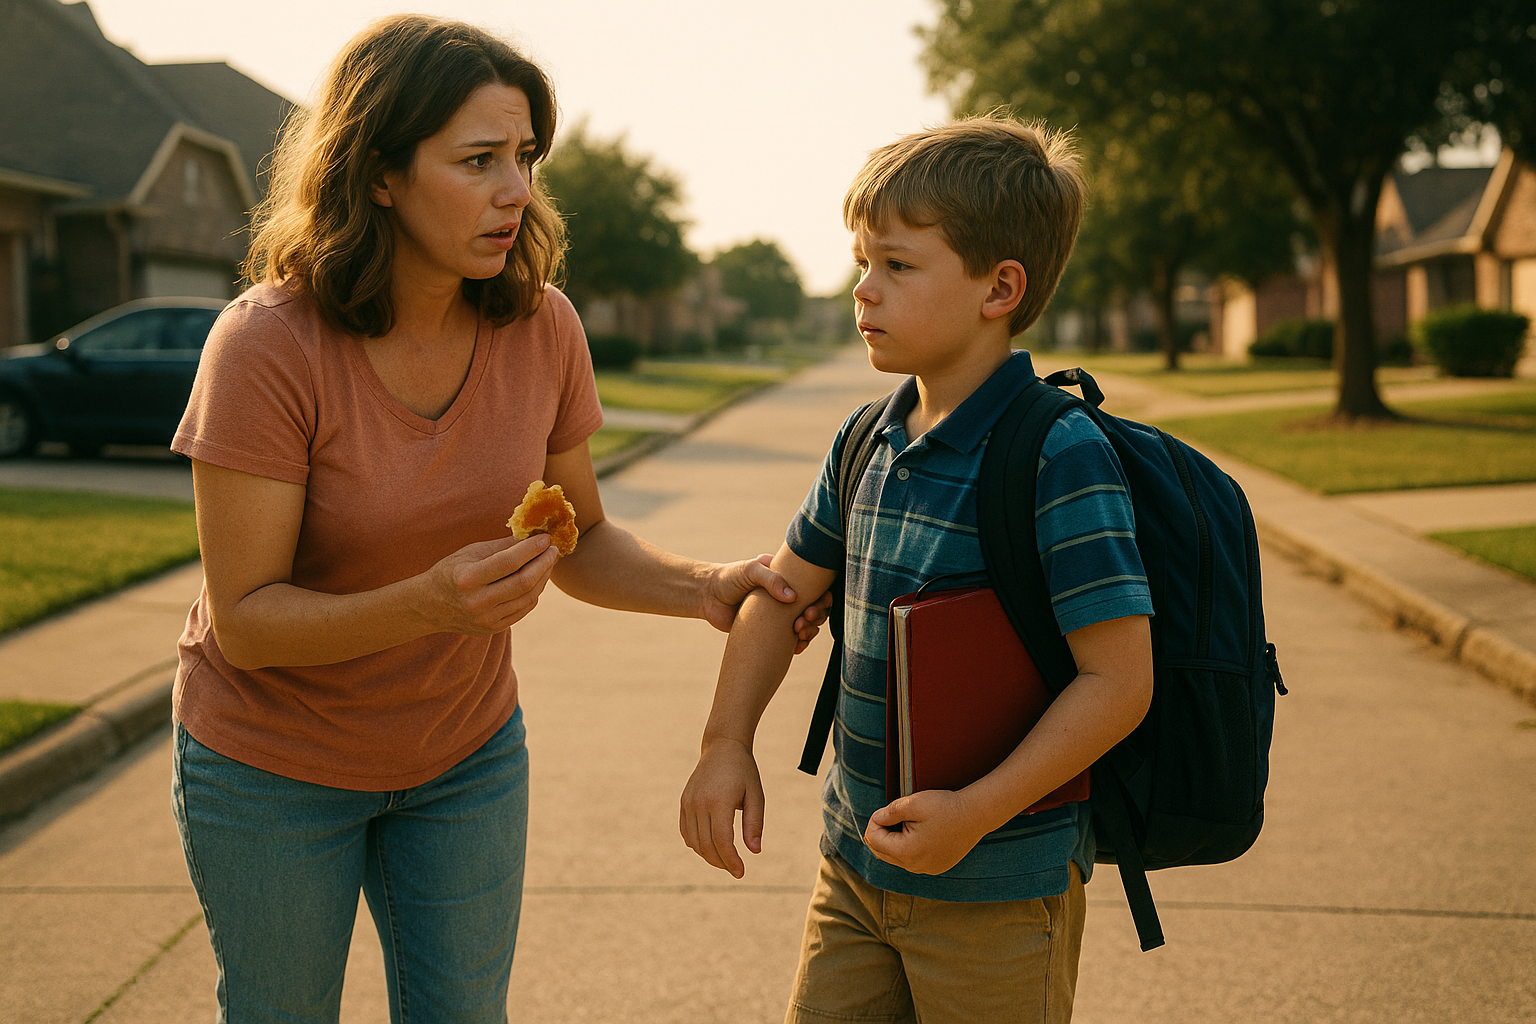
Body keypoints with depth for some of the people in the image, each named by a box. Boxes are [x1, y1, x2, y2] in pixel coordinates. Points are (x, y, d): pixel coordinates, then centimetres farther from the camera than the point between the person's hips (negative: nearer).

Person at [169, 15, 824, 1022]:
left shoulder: (542, 328, -14)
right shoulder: (267, 346, -26)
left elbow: (581, 547, -2)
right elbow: (245, 618, -24)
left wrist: (703, 585, -21)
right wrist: (428, 605, -40)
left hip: (467, 752, 3)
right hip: (273, 766, -3)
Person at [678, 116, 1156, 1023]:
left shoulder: (1060, 456, -19)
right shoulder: (868, 443, 3)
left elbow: (1119, 679, -20)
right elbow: (787, 590, 15)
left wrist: (978, 811, -23)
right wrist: (727, 742, 5)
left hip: (997, 890, -6)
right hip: (856, 860, 7)